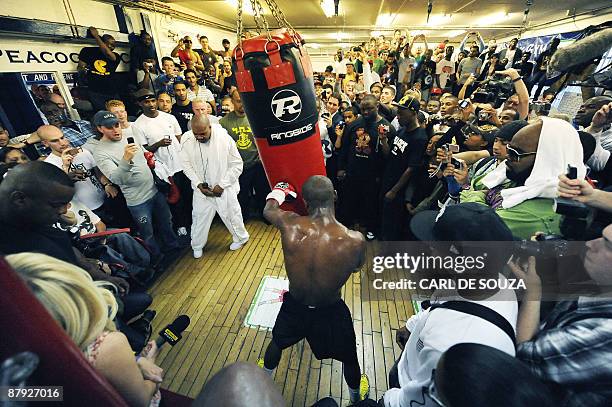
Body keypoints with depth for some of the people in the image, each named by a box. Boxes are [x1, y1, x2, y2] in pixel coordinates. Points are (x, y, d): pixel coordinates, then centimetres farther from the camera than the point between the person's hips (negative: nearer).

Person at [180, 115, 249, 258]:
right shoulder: (187, 139, -11)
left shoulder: (224, 138, -20)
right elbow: (186, 164, 0)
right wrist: (198, 184, -11)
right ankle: (197, 245, 39)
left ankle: (241, 238, 40)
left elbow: (237, 165, -14)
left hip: (224, 188, -2)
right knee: (200, 216, 15)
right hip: (201, 188, 3)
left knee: (231, 215, 13)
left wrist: (222, 185, -17)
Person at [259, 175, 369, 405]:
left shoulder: (290, 224, -26)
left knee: (277, 342, 36)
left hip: (294, 307, 2)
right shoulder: (355, 240, -30)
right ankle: (356, 395, 62)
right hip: (331, 313, -1)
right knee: (349, 358, 31)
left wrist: (279, 190, 17)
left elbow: (268, 210, -2)